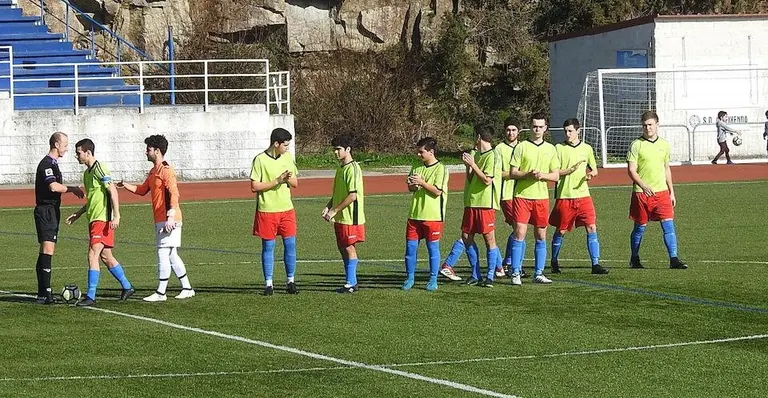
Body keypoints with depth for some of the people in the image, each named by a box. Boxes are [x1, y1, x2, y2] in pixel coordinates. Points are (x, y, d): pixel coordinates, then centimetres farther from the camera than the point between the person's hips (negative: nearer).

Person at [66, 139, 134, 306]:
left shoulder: (99, 168, -13)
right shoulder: (87, 172, 16)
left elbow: (113, 191, -18)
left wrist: (116, 216, -24)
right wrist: (77, 214, 23)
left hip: (102, 219, -10)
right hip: (93, 219, 10)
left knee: (93, 255, -12)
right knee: (106, 256, 13)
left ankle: (91, 296, -12)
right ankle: (127, 287, 24)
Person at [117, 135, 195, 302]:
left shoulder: (166, 171, -14)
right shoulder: (153, 171, 17)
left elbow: (174, 194, -22)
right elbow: (142, 190, 25)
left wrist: (171, 217, -28)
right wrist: (126, 186, 10)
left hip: (168, 220, -10)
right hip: (160, 220, 10)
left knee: (163, 254, -8)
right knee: (171, 256, 12)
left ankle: (160, 293, -5)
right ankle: (187, 288, 18)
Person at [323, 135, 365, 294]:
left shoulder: (352, 168, -16)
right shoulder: (341, 168, 13)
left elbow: (352, 196, -20)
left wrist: (335, 210, -17)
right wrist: (328, 207, 8)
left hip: (350, 218, -9)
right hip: (340, 217, 9)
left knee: (349, 248, -3)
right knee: (342, 248, 12)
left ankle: (351, 283, 2)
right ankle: (351, 281, 19)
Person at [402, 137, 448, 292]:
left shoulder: (440, 169, -7)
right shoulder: (417, 168, 10)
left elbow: (437, 191, -13)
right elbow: (411, 189, 13)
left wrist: (422, 182, -18)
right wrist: (411, 184, -9)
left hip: (433, 215, -5)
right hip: (415, 214, 5)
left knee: (433, 247, 2)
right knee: (410, 246, 4)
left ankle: (433, 280, 10)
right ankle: (409, 278, 14)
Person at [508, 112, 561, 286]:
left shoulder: (550, 149, 10)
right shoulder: (521, 147, 1)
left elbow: (556, 176, 8)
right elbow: (513, 172, -2)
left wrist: (542, 175, -11)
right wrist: (529, 174, -18)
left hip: (542, 197, 3)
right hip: (522, 195, -3)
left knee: (541, 236, 6)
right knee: (519, 234, -9)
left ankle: (539, 273, 13)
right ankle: (515, 273, -4)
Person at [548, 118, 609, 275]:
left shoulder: (587, 148, 9)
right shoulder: (559, 148, 0)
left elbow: (594, 169, 19)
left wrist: (591, 174, -4)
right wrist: (571, 169, -19)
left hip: (583, 195, 2)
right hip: (564, 196, -2)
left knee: (591, 228, -8)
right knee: (560, 231, 7)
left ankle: (595, 264, -8)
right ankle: (554, 262, 24)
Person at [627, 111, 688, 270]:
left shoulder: (664, 144, 9)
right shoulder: (636, 145, -5)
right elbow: (631, 170, -10)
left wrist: (671, 191, 16)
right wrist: (643, 186, -25)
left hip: (661, 192, 3)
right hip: (641, 193, -3)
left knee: (668, 225, -9)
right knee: (640, 227, 7)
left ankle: (674, 259, -10)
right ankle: (634, 259, 23)